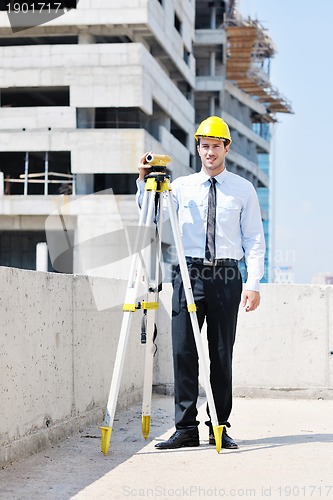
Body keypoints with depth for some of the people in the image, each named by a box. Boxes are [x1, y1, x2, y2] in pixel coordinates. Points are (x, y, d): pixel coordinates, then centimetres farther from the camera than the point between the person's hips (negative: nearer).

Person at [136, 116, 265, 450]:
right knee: (183, 351, -3)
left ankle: (219, 428, 9)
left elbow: (254, 239, 6)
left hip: (226, 276, -1)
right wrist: (144, 181, -11)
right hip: (189, 273, 1)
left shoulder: (243, 189, 9)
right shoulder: (181, 186, 12)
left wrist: (253, 282, -3)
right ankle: (186, 429, 2)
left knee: (221, 354, 2)